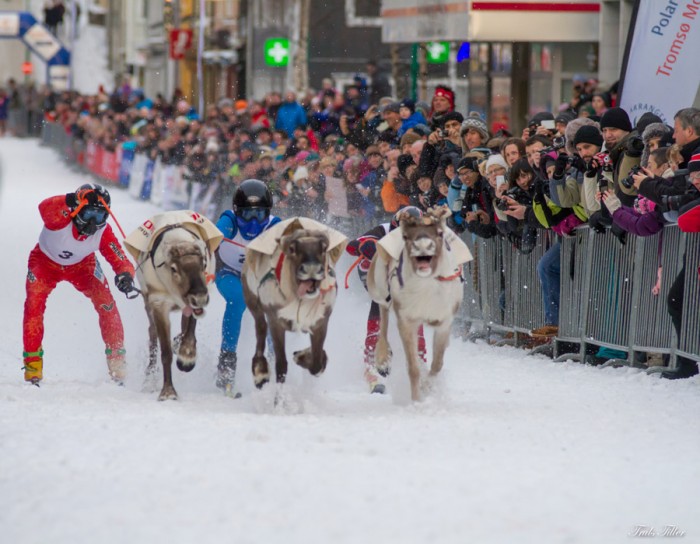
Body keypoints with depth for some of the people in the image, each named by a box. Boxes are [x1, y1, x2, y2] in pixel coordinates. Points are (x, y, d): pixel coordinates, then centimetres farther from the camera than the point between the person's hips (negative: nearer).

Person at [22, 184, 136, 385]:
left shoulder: (103, 233, -29)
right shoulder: (61, 219, -38)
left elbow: (121, 261, -26)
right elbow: (46, 209, -61)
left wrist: (125, 274, -50)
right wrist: (71, 202, -77)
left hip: (81, 265, 2)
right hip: (45, 262, -2)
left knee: (106, 304, -14)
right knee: (34, 305, -21)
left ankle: (116, 359, 0)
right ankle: (32, 364, -8)